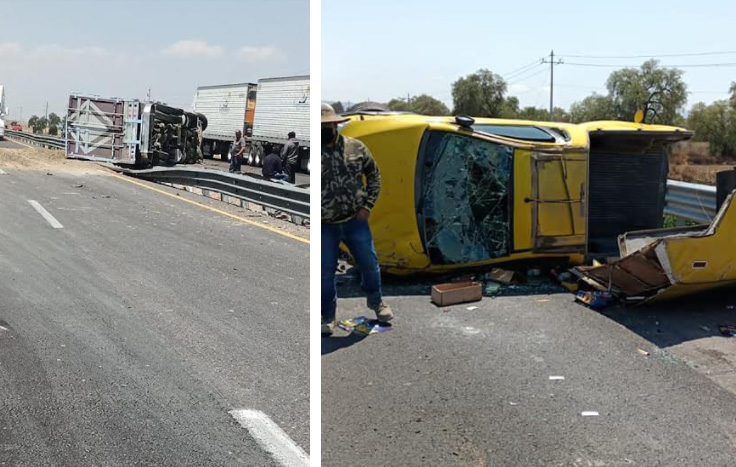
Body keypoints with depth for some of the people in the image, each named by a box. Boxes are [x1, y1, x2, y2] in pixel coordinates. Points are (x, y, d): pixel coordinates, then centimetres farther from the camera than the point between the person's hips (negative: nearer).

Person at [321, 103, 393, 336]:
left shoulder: (356, 147, -3)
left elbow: (374, 175, 8)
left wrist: (367, 205, 0)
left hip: (355, 221, 2)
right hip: (324, 226, -2)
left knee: (369, 264, 14)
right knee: (325, 273, 7)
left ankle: (376, 301, 40)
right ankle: (327, 316, 26)